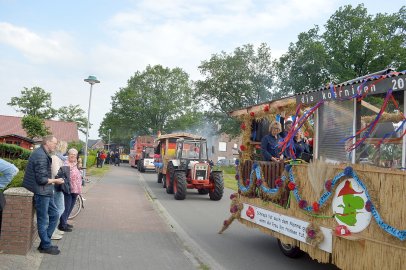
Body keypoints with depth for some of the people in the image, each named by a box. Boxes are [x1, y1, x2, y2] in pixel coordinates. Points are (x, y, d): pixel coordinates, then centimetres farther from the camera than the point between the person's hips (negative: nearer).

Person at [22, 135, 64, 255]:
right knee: (43, 220, 2)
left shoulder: (43, 154, 12)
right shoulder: (41, 156, -20)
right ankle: (45, 246, 14)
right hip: (40, 192, -10)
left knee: (54, 214, 15)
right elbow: (41, 179, -23)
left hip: (46, 192, 10)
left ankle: (45, 242, 23)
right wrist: (55, 181, -10)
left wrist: (52, 180, 11)